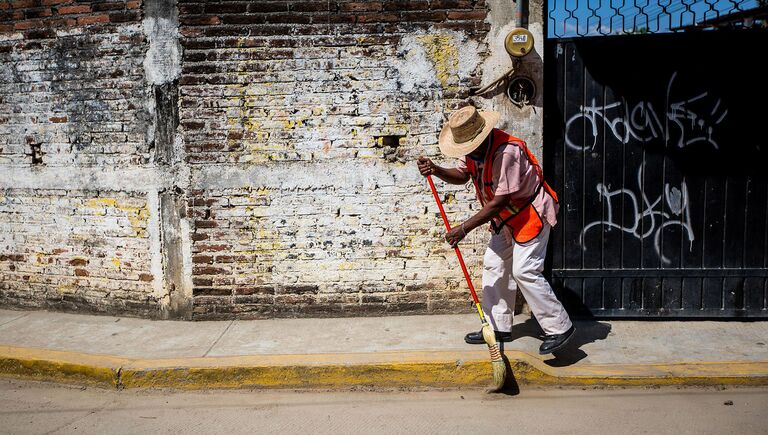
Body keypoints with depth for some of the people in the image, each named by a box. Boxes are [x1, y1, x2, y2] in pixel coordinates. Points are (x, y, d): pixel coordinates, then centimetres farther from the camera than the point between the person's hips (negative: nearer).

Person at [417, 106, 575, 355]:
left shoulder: (507, 151, -31)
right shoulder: (473, 147, -4)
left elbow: (499, 201, -29)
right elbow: (462, 175, 10)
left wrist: (464, 228, -26)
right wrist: (436, 171, -10)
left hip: (531, 213, -9)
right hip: (506, 217, 9)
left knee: (524, 271, -14)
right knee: (493, 266, 9)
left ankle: (560, 328, -1)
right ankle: (499, 327, 20)